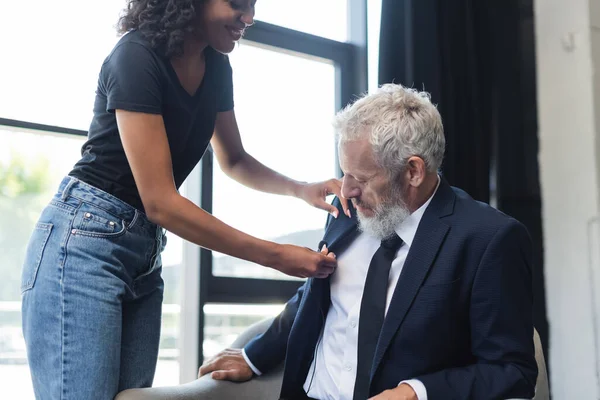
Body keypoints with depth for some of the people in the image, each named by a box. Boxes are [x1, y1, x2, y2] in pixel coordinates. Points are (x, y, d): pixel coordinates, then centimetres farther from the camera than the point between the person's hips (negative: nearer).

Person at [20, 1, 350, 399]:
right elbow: (160, 202, -23)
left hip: (147, 249, 8)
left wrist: (303, 189, 1)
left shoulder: (216, 67, 5)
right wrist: (277, 256, -21)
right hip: (85, 243, -7)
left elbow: (233, 160, 21)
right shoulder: (137, 56, -19)